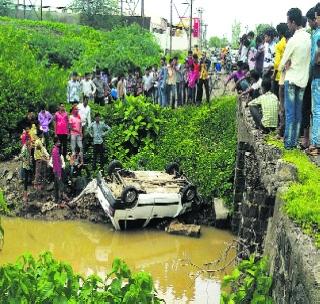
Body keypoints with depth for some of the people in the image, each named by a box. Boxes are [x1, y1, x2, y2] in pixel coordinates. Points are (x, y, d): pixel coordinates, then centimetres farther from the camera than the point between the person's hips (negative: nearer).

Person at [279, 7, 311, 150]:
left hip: (291, 79, -6)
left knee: (290, 112, -2)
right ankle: (295, 140, 12)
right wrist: (290, 62, 0)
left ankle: (289, 142, -1)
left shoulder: (293, 40, -17)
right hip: (303, 79, 6)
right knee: (298, 111, 9)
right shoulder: (308, 37, 2)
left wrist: (281, 67, 14)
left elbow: (283, 62, -7)